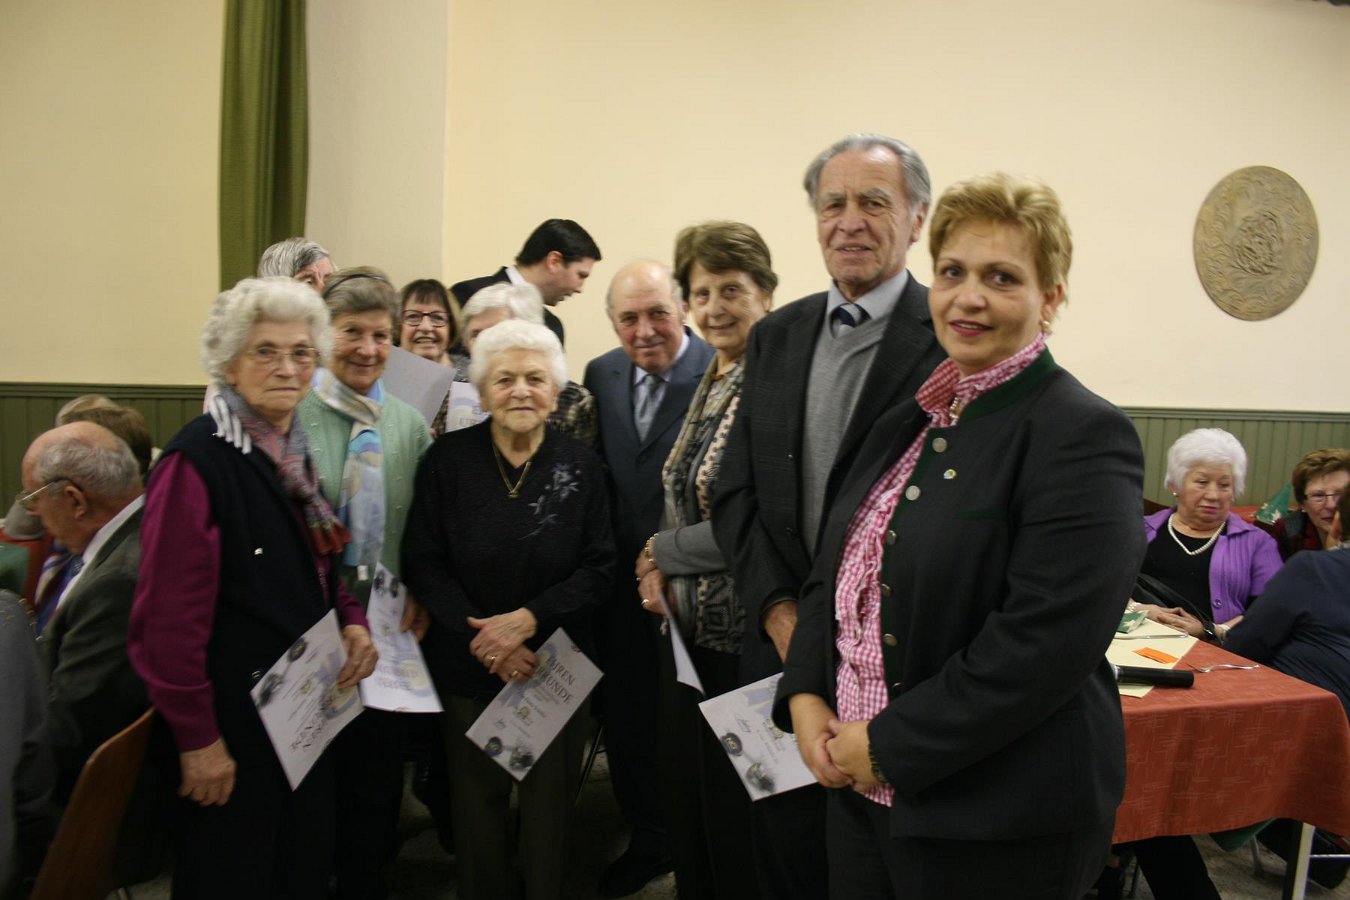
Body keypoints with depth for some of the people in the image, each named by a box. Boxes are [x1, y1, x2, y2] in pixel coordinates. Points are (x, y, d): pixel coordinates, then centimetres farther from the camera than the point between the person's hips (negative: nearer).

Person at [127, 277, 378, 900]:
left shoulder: (297, 451, 5)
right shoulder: (198, 457, -18)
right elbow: (170, 612, -19)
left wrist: (350, 619, -2)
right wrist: (197, 738, -17)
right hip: (235, 720, -7)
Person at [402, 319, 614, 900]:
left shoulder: (580, 466, -4)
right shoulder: (447, 459, -5)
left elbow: (598, 567, -5)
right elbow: (422, 563, -6)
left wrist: (527, 620, -18)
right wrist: (484, 639, -15)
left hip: (554, 662, 0)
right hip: (466, 664, 0)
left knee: (550, 803, 10)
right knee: (477, 802, 12)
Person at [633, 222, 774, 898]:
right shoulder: (707, 386, 9)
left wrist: (662, 552, -11)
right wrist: (660, 576, 1)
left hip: (747, 634, -8)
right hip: (689, 625, 8)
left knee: (738, 819, 9)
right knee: (687, 804, 22)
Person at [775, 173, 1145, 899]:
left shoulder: (1084, 436, -14)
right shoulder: (907, 423, 9)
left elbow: (1047, 641, -22)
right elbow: (833, 573, 11)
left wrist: (890, 744, -17)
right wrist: (805, 698, -3)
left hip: (999, 819, -6)